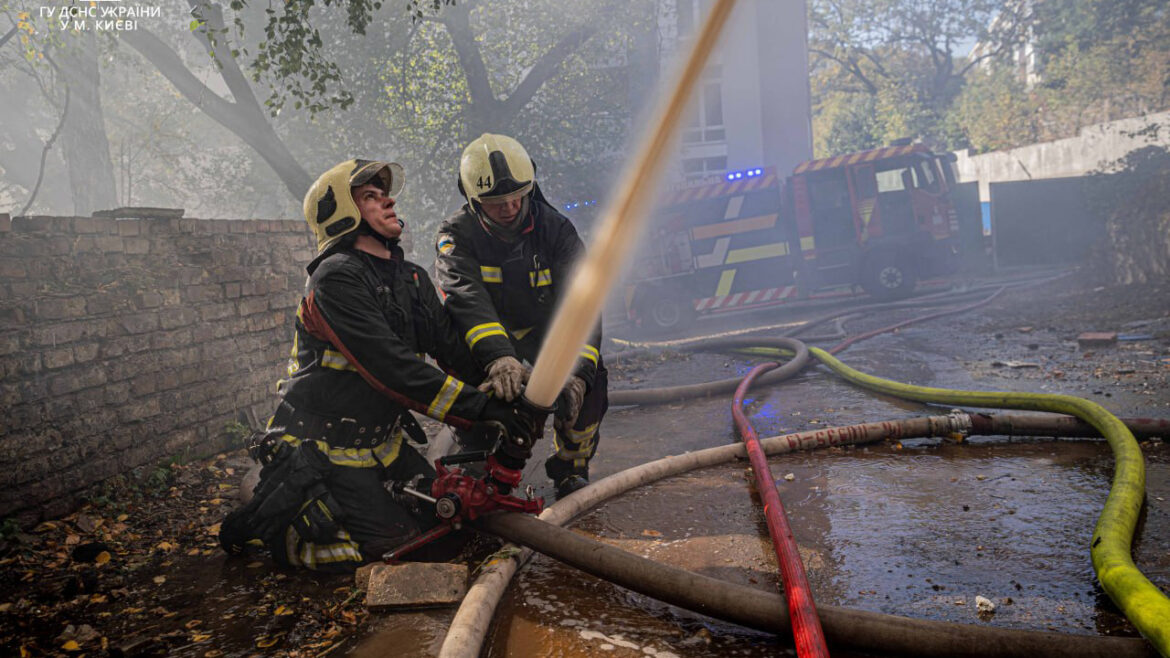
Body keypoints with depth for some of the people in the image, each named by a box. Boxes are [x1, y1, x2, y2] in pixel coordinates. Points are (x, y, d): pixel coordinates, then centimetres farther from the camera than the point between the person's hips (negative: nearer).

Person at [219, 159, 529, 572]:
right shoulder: (336, 277, -21)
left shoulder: (412, 278, 8)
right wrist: (481, 407, -30)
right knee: (396, 541, -12)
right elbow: (391, 367, -29)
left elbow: (453, 346, 1)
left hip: (382, 442, 8)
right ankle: (267, 518, 5)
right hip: (320, 450, -8)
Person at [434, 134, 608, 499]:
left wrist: (577, 371, -42)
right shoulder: (457, 236, -19)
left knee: (589, 379, -21)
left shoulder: (555, 229, -17)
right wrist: (498, 358, -55)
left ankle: (571, 466, 5)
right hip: (486, 331, 0)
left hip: (544, 327, 1)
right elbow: (467, 300, -37)